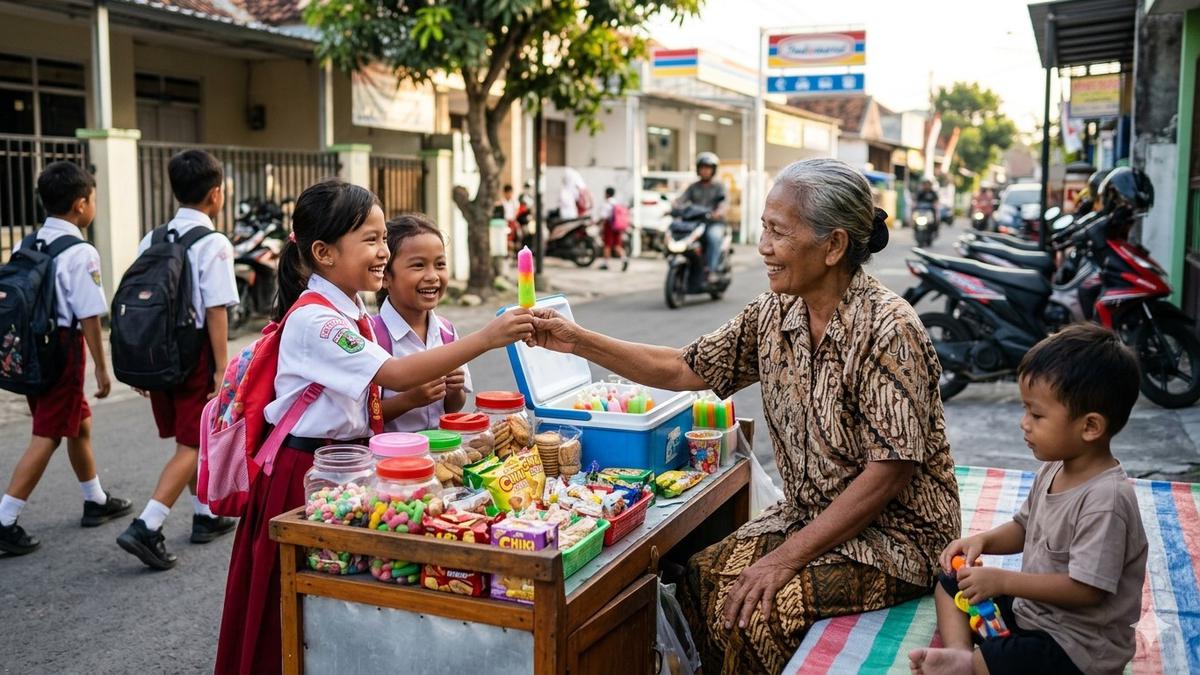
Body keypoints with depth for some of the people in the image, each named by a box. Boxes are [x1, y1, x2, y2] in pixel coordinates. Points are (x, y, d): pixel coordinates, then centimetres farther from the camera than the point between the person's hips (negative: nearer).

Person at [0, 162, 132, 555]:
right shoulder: (80, 253, -15)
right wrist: (101, 369, -9)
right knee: (46, 437, -2)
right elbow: (89, 317, -16)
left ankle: (96, 501, 36)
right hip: (63, 348, -8)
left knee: (80, 423, 22)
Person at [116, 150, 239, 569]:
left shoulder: (151, 241, 7)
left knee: (190, 439, 20)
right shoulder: (213, 244, -12)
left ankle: (205, 515, 33)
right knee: (192, 446, -2)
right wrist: (222, 369, -12)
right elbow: (215, 313, -16)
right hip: (194, 353, -7)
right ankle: (145, 528, -12)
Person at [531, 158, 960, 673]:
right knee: (701, 580, -7)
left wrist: (787, 557, -23)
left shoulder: (888, 330, -22)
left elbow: (889, 473, -23)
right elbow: (684, 370, 8)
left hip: (895, 533, -7)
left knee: (753, 612, -23)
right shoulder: (774, 314, -1)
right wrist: (576, 341, -1)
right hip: (809, 516, 7)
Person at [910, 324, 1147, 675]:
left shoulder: (1105, 499, -26)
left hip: (1078, 646, -10)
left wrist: (1004, 581, -23)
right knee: (950, 583, 10)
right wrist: (983, 540, -2)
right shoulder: (1053, 469, 1)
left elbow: (1086, 589, -27)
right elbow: (1025, 528, 17)